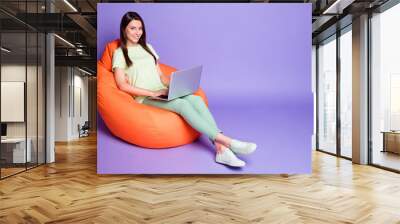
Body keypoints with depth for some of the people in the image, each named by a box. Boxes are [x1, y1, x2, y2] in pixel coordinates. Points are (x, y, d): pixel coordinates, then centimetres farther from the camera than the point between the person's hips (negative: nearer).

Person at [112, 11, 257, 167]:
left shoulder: (147, 47, 22)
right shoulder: (119, 53, 5)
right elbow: (122, 85, -6)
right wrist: (153, 93, -15)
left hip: (163, 93, 5)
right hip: (145, 98, -5)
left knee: (196, 99, -25)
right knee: (182, 104, -32)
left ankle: (221, 149, -37)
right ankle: (227, 141, -35)